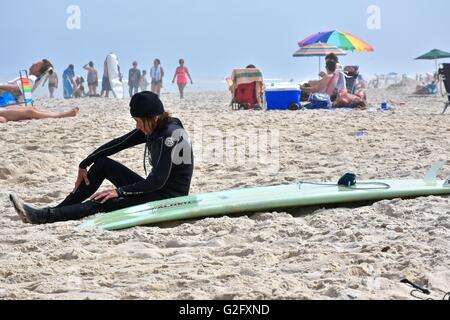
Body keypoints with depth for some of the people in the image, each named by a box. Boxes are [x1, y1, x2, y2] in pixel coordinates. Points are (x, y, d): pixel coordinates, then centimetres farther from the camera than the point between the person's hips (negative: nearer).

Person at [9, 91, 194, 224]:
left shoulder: (170, 135, -23)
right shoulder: (153, 129, 4)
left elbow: (157, 181, -28)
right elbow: (117, 144, 9)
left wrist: (119, 191, -27)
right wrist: (84, 165, 7)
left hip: (169, 197, -9)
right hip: (156, 189, 9)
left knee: (105, 203, -23)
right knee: (102, 163, 4)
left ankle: (42, 217, -24)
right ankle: (60, 211, 3)